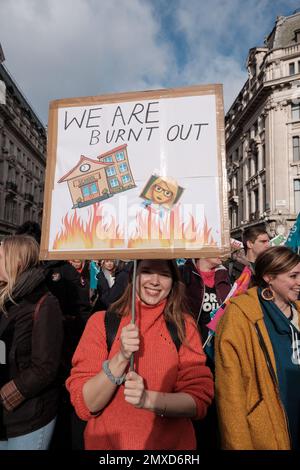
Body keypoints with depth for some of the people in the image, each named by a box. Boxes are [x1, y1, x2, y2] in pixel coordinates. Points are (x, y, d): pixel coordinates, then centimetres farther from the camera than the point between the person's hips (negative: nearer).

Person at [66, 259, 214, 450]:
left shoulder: (185, 326, -11)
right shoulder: (101, 322, -14)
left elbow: (200, 400, -12)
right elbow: (84, 406, -15)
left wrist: (148, 399, -27)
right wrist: (121, 358, -29)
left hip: (172, 443, 1)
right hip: (107, 442, 0)